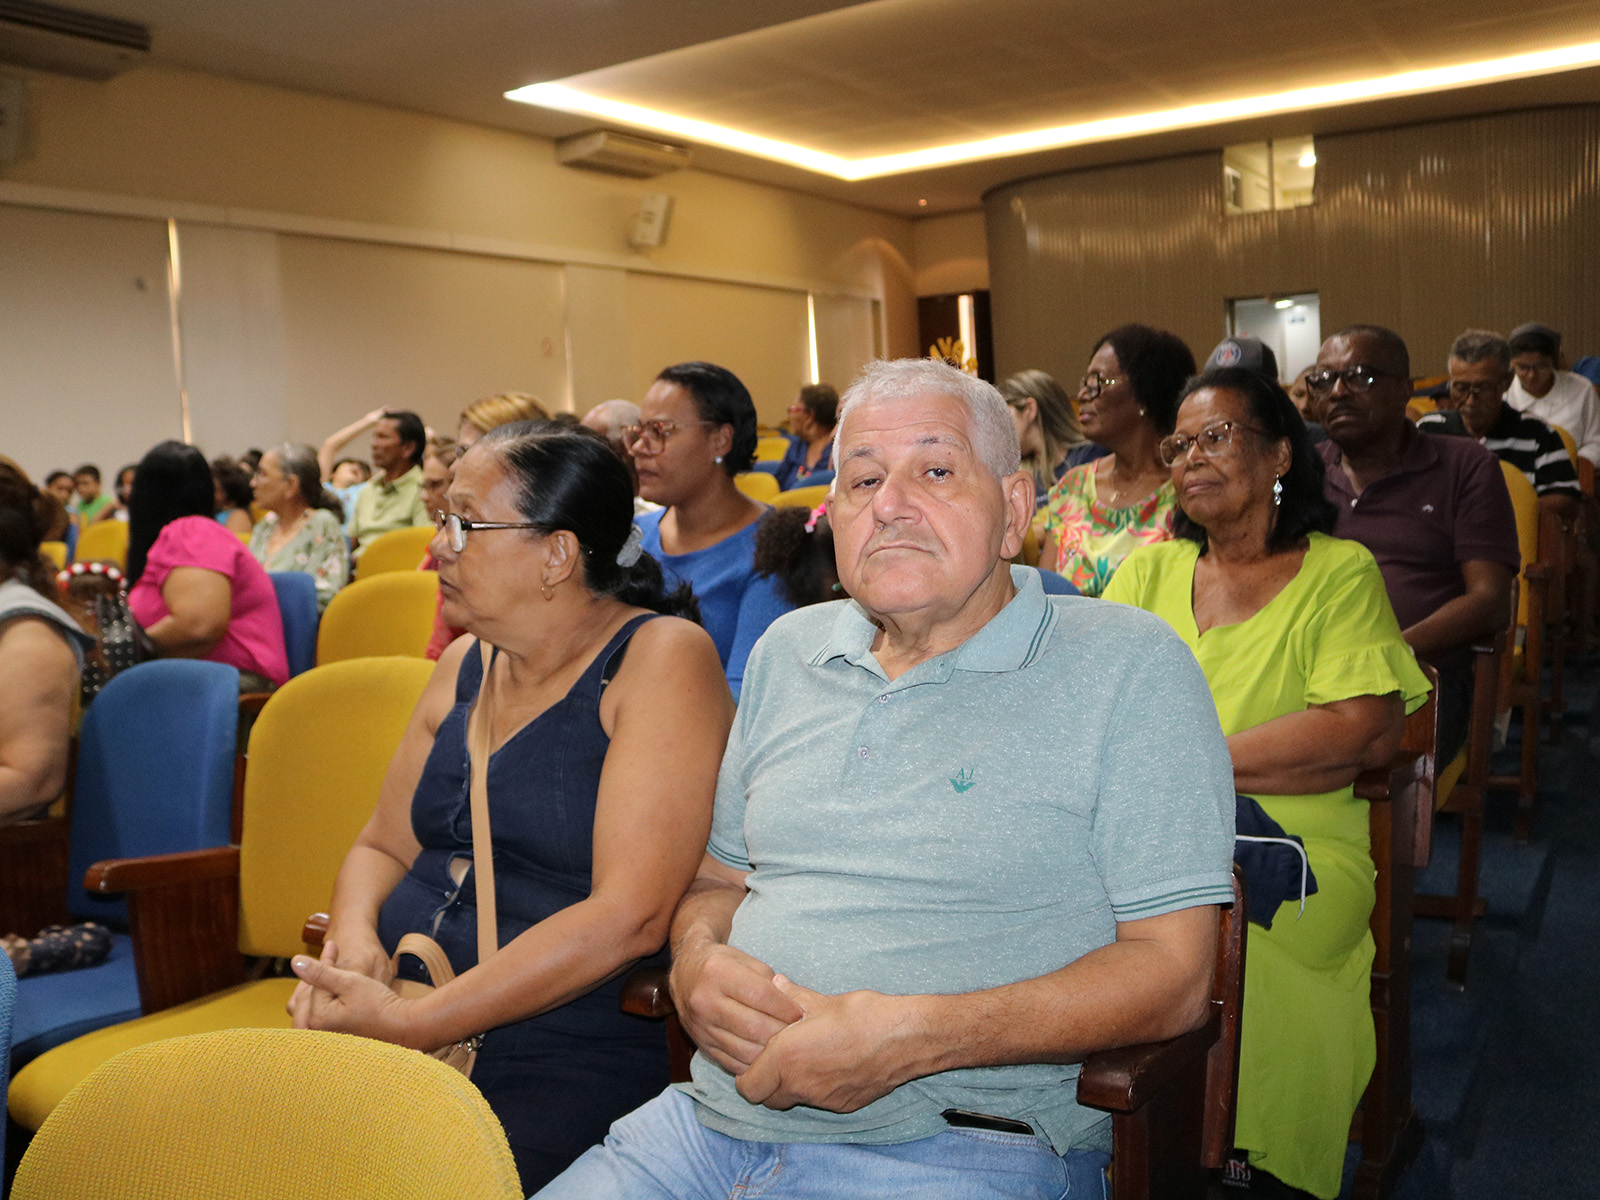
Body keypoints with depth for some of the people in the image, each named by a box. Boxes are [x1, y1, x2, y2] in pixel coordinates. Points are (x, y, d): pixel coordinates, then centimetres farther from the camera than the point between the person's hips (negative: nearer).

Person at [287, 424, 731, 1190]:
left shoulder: (663, 655, -10)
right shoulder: (464, 666, 13)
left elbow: (629, 917, -18)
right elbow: (382, 847, 20)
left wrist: (412, 1025, -19)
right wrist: (352, 940, -4)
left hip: (568, 1061, -6)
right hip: (393, 1027, 6)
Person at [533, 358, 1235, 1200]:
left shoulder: (1127, 666, -4)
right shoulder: (786, 651, 13)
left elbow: (1172, 971, -8)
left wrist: (916, 1036, -19)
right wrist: (697, 961, -3)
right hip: (716, 1117, 5)